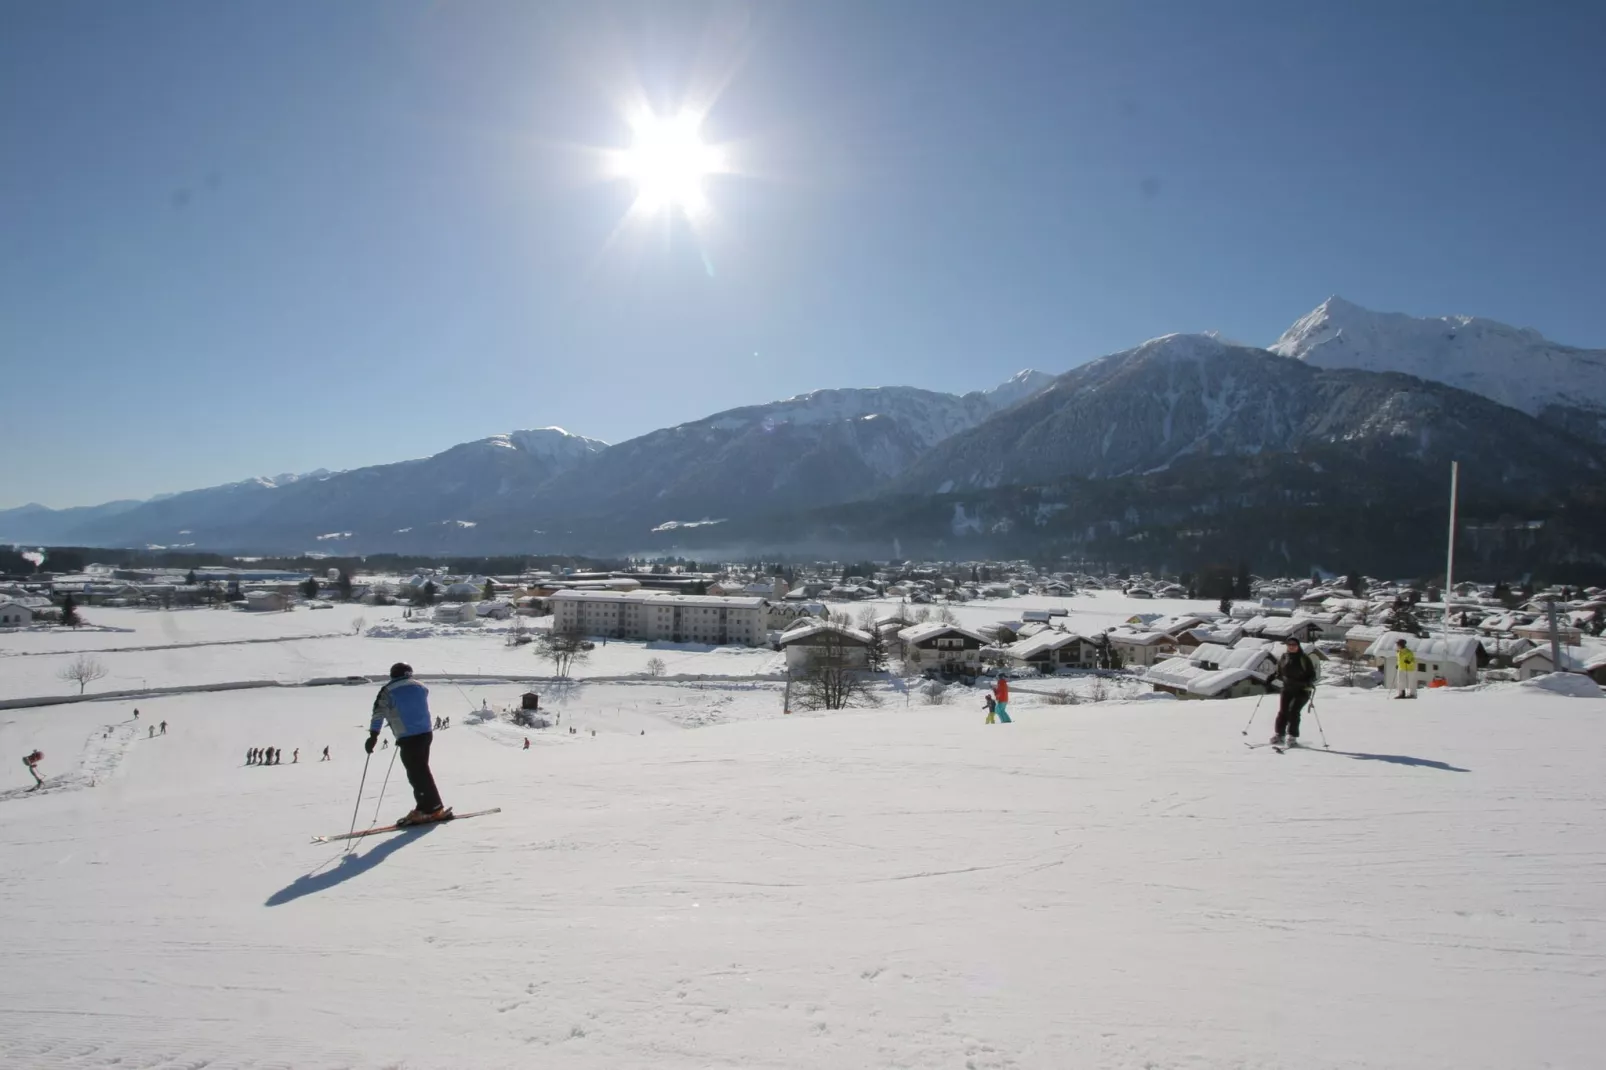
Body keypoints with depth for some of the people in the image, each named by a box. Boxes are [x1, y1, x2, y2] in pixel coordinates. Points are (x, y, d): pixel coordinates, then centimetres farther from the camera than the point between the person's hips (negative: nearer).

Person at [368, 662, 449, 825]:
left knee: (416, 773, 1)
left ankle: (433, 808, 0)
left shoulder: (388, 691, -1)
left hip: (408, 738, -5)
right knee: (422, 770, 17)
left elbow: (379, 713, -11)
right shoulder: (420, 687, 13)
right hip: (426, 733, 5)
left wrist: (373, 735, -16)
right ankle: (425, 807, 20)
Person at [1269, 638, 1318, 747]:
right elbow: (1279, 672, 21)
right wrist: (1270, 679, 6)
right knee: (1282, 711, -7)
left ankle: (1292, 737, -9)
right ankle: (1279, 735, 2)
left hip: (1302, 690, -4)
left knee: (1293, 711, -16)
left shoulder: (1304, 658, -4)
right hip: (1287, 689, 4)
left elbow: (1312, 674, -2)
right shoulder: (1283, 657, 9)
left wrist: (1309, 683, -21)